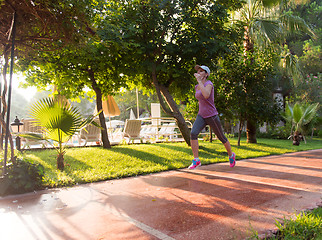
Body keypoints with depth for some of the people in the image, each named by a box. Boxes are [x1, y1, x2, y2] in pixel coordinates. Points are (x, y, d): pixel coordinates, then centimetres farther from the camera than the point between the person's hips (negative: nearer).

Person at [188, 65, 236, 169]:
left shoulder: (209, 84, -14)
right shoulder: (197, 87, 9)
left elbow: (206, 95, -36)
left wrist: (199, 80, -31)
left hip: (212, 116, -5)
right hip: (201, 116, 6)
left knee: (221, 137, 11)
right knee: (193, 133, -21)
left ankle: (231, 156, 38)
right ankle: (196, 160, -16)